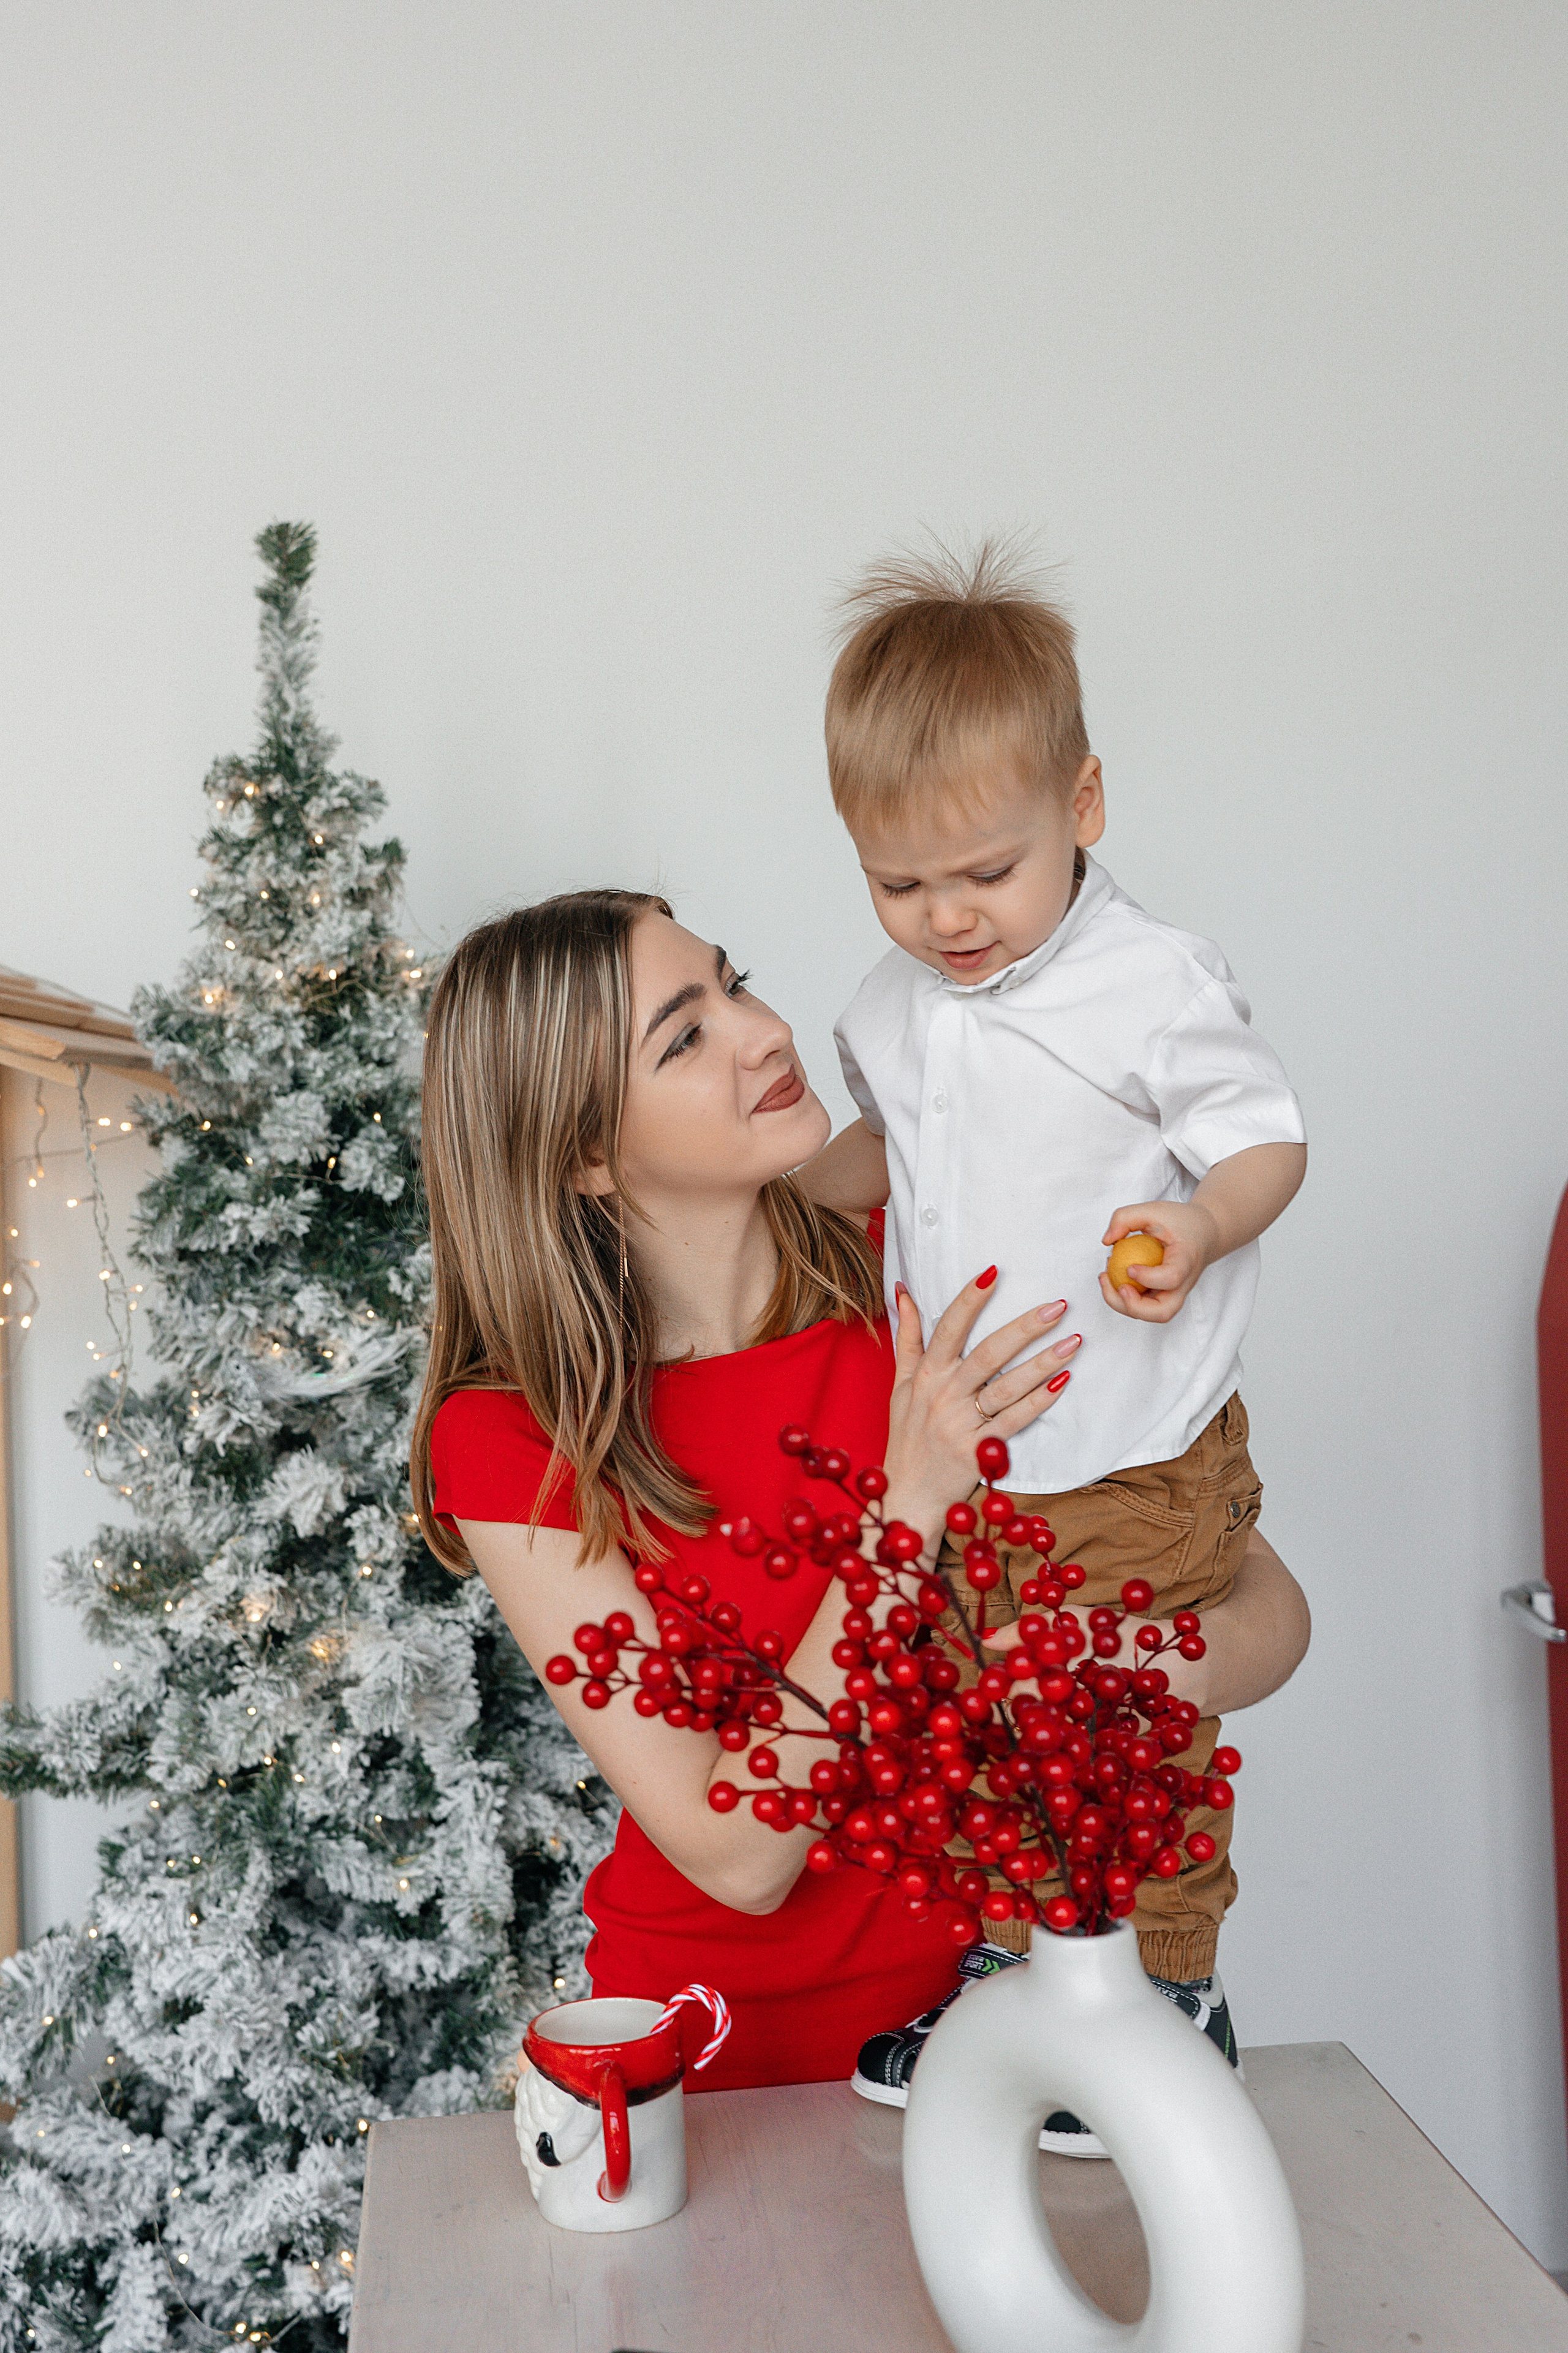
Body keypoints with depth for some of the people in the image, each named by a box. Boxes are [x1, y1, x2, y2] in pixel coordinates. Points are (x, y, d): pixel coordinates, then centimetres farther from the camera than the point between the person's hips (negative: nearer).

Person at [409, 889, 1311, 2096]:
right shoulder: (508, 1440, -15)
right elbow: (740, 1857, -18)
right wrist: (911, 1504, -23)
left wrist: (1173, 1663, -28)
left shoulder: (931, 1294, -10)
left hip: (994, 1983, 0)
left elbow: (1272, 1605, -6)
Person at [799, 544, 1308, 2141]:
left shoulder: (1155, 988, -16)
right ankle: (1004, 1967, 39)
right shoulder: (896, 1008, 5)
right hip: (957, 1461, 7)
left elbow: (1271, 1141, -10)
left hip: (1134, 1465, -6)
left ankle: (1173, 2000, 28)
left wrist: (1194, 1231, -29)